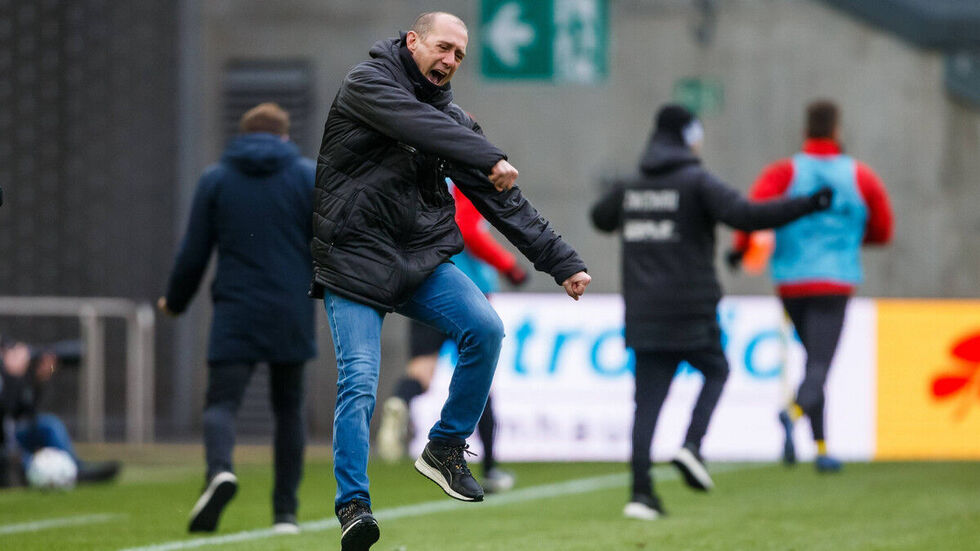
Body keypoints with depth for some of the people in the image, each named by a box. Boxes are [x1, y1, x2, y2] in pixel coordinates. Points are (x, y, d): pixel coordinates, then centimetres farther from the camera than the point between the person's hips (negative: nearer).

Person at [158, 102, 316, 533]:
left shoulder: (215, 179, 6)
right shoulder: (309, 176, 6)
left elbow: (193, 253, 6)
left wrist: (175, 301, 21)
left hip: (235, 316, -1)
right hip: (292, 316, 1)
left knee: (222, 401, -5)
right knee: (288, 408, 13)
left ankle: (220, 470, -37)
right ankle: (286, 511, 10)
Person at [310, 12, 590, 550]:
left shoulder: (454, 118, 11)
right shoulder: (367, 83, -4)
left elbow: (505, 201, 10)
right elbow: (420, 127, -25)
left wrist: (563, 262, 5)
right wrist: (489, 159, -36)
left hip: (422, 261, 5)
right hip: (353, 260, -5)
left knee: (485, 328, -17)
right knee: (359, 382, -16)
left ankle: (445, 448, 0)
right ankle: (352, 504, -6)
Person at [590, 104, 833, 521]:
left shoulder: (628, 187, 10)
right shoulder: (697, 182, -7)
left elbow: (601, 218, 29)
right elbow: (744, 215, -20)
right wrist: (808, 205, -17)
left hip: (643, 312, 4)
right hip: (691, 312, -4)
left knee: (648, 399, 4)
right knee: (715, 370, 19)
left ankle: (641, 491, -3)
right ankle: (691, 445, -3)